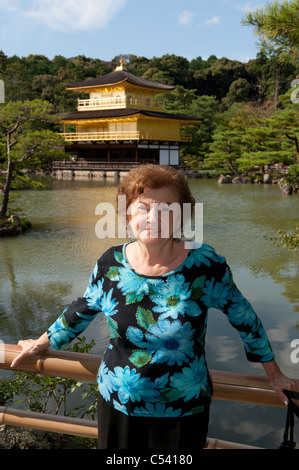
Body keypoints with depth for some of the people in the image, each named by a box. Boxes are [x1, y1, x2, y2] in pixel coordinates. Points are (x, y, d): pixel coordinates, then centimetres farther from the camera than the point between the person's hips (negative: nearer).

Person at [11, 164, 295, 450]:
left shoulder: (206, 265, -16)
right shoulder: (111, 263, -10)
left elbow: (243, 318, -2)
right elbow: (82, 311, 8)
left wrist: (273, 373, 7)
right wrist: (42, 343, 19)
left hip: (183, 412, -2)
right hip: (117, 403, 2)